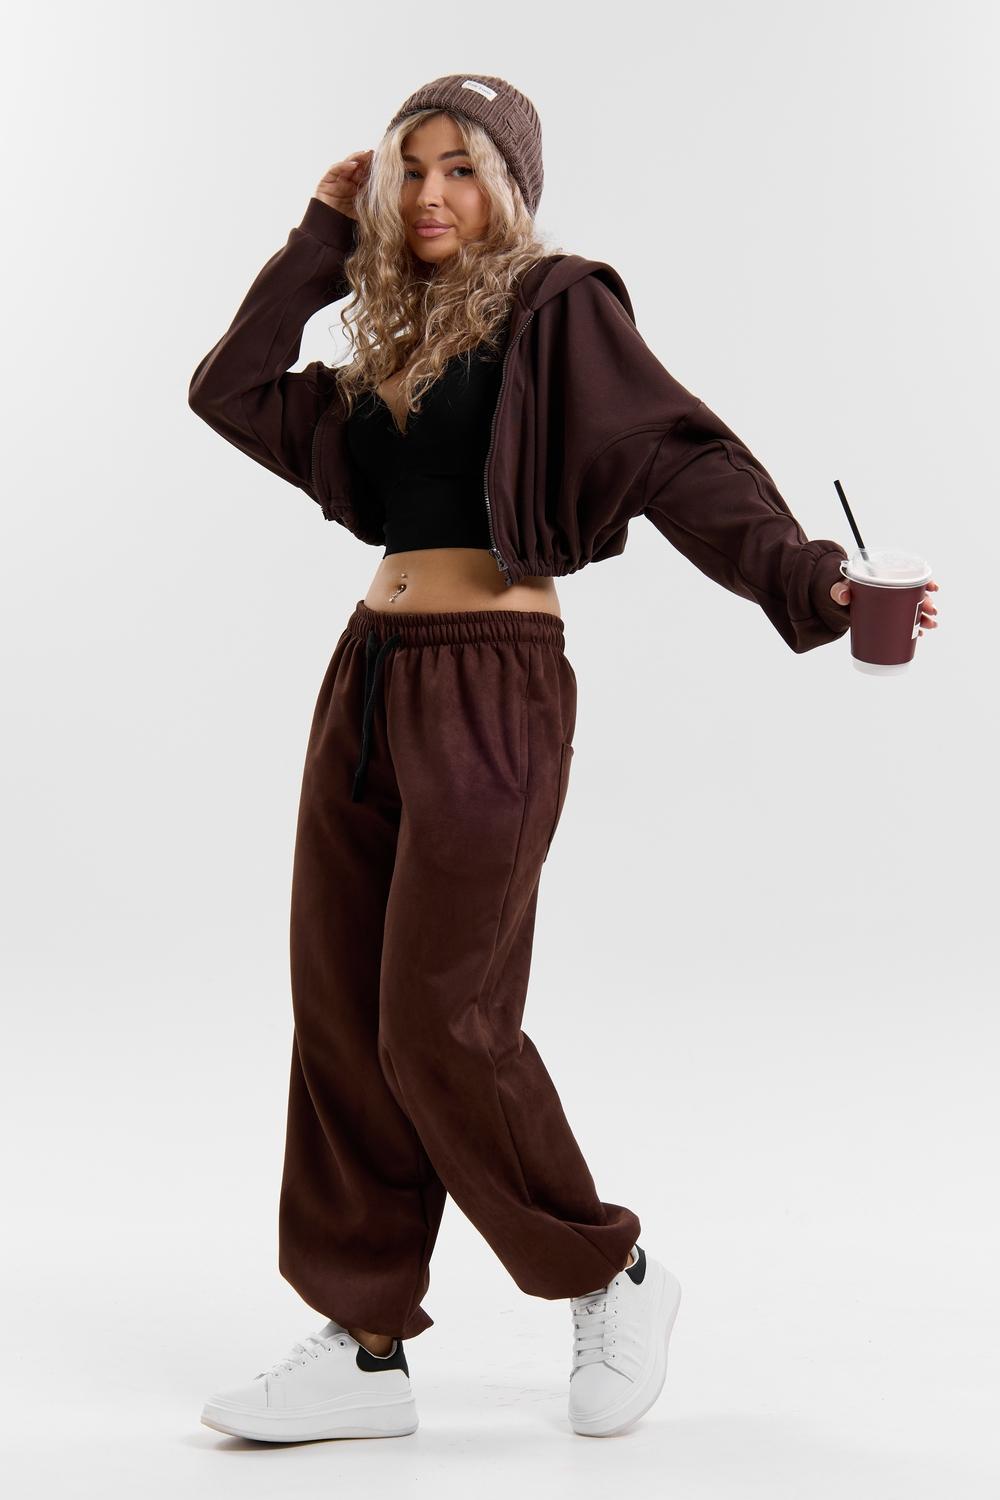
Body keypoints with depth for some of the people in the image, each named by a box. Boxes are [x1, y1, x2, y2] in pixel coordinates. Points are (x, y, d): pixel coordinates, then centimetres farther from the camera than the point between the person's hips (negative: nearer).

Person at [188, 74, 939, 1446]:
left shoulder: (557, 308, -4)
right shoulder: (394, 347, 17)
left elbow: (675, 457, -17)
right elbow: (232, 393, 17)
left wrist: (803, 575, -33)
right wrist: (323, 235, 15)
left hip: (491, 688, -7)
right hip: (367, 678, 7)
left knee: (441, 1022, -8)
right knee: (341, 1018, 5)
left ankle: (614, 1280, 14)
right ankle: (365, 1348, 13)